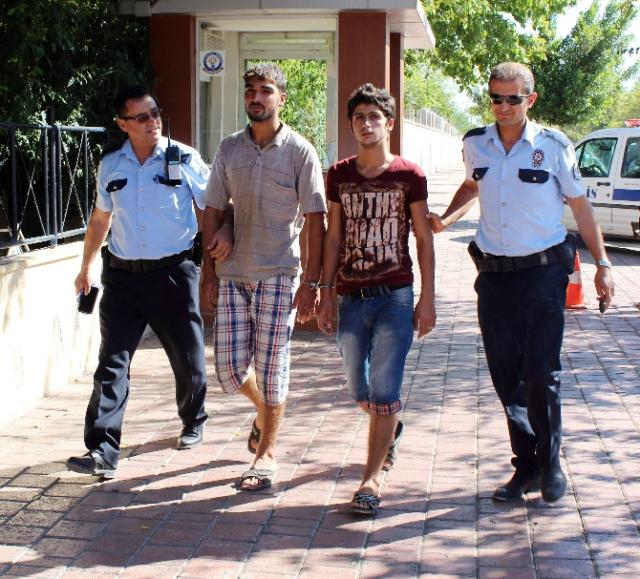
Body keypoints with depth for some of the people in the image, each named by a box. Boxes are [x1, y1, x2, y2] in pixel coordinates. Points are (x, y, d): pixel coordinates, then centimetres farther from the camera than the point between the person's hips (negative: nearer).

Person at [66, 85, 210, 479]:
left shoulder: (185, 159, -3)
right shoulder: (110, 166, 8)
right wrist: (86, 267, 24)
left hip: (173, 273, -2)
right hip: (122, 276, 2)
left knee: (188, 359, 10)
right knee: (112, 363, -5)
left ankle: (193, 423, 36)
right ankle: (103, 451, -6)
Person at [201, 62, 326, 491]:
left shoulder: (300, 151, -3)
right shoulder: (229, 149, 7)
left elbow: (315, 221, -5)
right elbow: (214, 214, 10)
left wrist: (311, 282, -10)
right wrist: (208, 274, 6)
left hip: (277, 274, -3)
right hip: (232, 272, 4)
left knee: (271, 366, 1)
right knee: (229, 367, 3)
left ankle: (267, 453, 16)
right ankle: (264, 409, 35)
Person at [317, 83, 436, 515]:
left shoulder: (409, 175, -2)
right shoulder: (340, 175, 7)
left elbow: (424, 240, 1)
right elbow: (333, 238, 10)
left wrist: (427, 299, -3)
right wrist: (327, 295, 6)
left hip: (395, 297, -4)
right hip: (351, 298, 4)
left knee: (384, 390, -8)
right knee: (360, 390, 14)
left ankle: (372, 479, -1)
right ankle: (391, 431, 45)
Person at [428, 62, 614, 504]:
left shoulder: (553, 146, -5)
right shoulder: (475, 145, 4)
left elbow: (580, 206, 3)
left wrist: (602, 263, 2)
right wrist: (446, 219, 8)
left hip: (543, 272, -3)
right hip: (494, 273, 4)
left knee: (542, 372, -6)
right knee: (507, 376, 6)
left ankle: (550, 463, 13)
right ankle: (526, 466, 19)